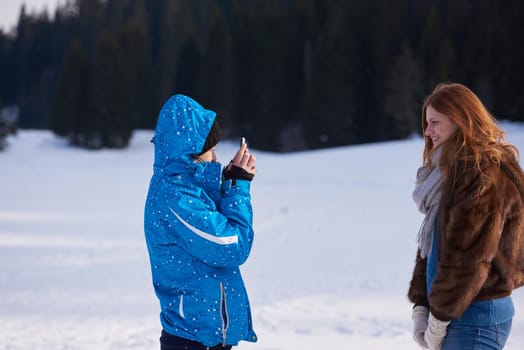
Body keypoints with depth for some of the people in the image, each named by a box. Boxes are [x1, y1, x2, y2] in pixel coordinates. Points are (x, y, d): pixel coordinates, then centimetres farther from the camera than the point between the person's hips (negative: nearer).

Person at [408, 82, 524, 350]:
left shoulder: (486, 178, -16)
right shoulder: (450, 171, 14)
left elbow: (469, 257, -19)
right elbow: (429, 243, 14)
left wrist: (439, 318, -14)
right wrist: (420, 308, 6)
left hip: (477, 319, -9)